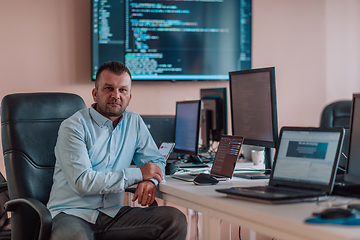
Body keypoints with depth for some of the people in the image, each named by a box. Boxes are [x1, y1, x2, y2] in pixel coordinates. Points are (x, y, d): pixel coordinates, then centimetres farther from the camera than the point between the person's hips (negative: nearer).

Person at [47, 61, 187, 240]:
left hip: (112, 214, 5)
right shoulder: (73, 127, -7)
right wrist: (138, 174, -12)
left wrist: (150, 180, -8)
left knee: (176, 220, -15)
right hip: (72, 214, -5)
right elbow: (82, 182, -16)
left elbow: (156, 162, 18)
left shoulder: (134, 122, 11)